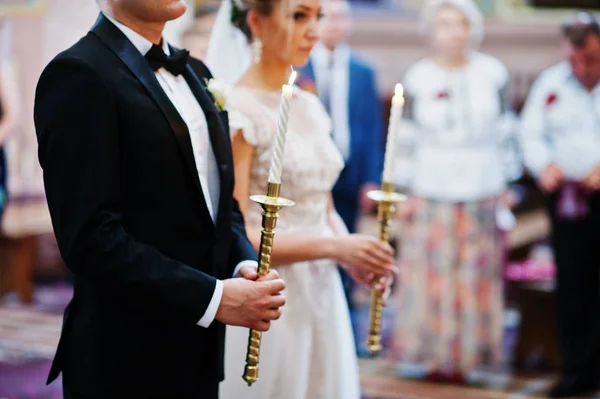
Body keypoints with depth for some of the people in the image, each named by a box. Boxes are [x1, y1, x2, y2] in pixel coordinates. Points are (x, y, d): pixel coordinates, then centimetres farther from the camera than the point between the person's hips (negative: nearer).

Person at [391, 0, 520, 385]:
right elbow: (408, 136, 4)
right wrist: (405, 192, 3)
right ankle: (427, 356, 13)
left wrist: (505, 186, 6)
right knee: (429, 274, 0)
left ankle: (474, 357, 14)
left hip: (482, 193, 1)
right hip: (432, 193, 0)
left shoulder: (493, 73, 3)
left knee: (479, 278, 2)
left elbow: (505, 131, 8)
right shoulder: (419, 78, 1)